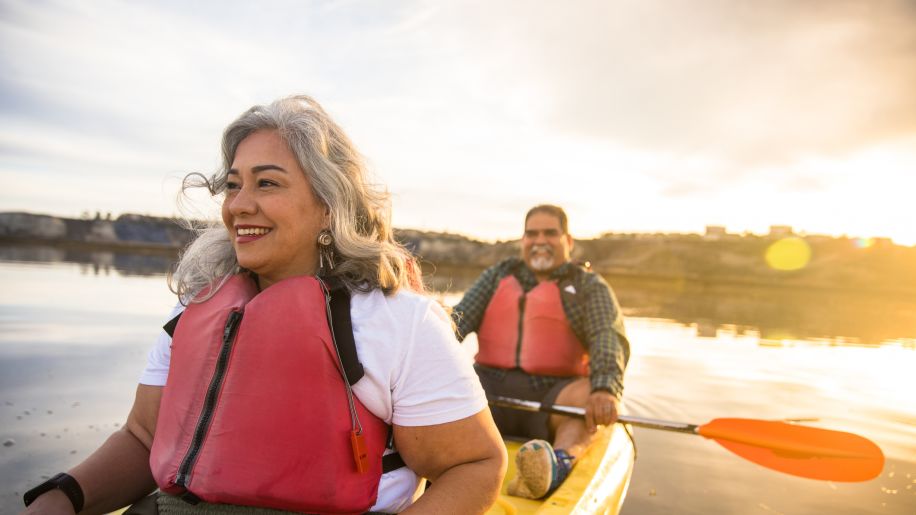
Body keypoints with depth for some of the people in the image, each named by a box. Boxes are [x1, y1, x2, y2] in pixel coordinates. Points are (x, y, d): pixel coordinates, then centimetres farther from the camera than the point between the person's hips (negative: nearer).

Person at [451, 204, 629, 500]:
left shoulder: (590, 287, 9)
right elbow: (459, 320, 5)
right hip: (492, 387, 2)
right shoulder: (499, 275, 18)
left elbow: (609, 339, -9)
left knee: (589, 394, -32)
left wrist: (605, 389, -30)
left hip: (552, 399, -2)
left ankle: (557, 467, -55)